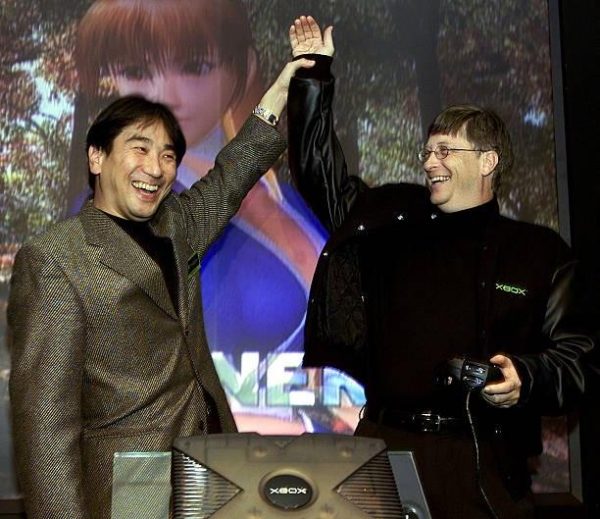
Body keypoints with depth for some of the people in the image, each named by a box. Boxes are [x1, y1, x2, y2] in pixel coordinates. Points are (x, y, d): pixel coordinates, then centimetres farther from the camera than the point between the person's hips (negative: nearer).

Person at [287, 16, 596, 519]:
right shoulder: (391, 223, 12)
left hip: (483, 461, -2)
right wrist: (313, 77, 14)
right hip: (385, 442, 2)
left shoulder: (541, 252, 6)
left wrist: (526, 378, -17)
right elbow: (320, 171, 18)